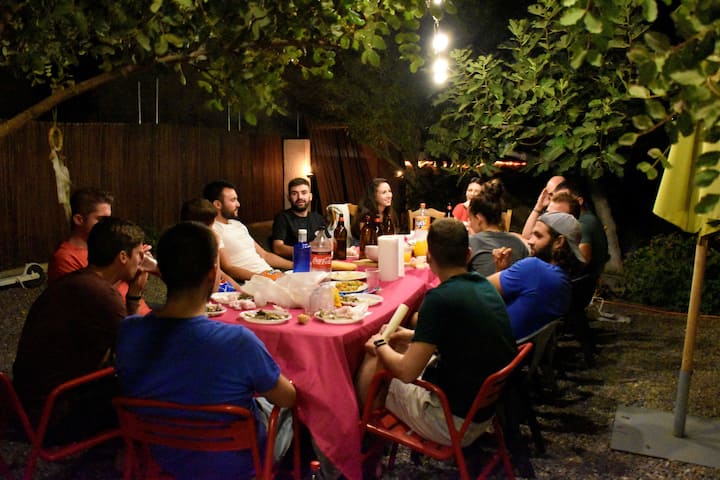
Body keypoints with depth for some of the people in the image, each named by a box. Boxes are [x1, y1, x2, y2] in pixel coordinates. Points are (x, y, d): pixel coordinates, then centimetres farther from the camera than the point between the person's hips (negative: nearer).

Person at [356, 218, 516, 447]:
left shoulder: (441, 298, -25)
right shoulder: (486, 287, 1)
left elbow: (407, 372, -22)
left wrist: (380, 345, -3)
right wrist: (414, 336, 19)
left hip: (455, 424, -8)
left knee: (372, 367, 9)